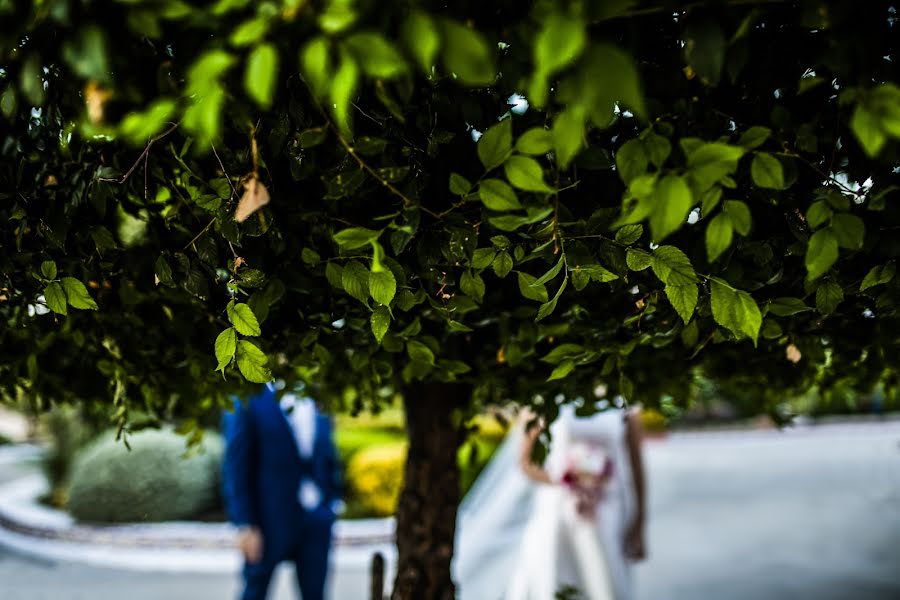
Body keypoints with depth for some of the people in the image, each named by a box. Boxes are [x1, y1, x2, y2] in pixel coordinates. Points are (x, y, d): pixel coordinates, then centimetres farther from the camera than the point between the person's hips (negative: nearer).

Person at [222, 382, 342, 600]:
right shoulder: (248, 403, -8)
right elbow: (235, 467, -10)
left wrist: (331, 503, 7)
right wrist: (245, 525, -14)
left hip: (315, 522, 5)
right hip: (268, 521, -4)